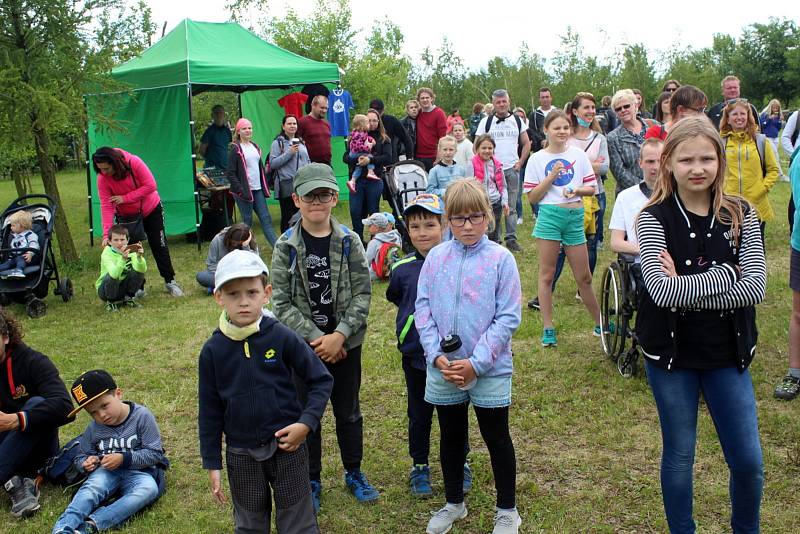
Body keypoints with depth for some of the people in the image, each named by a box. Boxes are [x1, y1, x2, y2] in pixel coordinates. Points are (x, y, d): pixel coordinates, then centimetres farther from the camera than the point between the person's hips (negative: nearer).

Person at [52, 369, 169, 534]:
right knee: (93, 486, -31)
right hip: (107, 471, 3)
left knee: (149, 489, -35)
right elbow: (79, 457, 19)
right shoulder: (93, 429, 7)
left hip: (139, 472, -3)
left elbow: (154, 453, -6)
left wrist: (123, 458, -17)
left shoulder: (142, 416, -5)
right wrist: (86, 463, -5)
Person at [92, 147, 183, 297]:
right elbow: (106, 206, -22)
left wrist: (125, 198, -28)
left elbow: (151, 186, -26)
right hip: (127, 216, 2)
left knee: (159, 246, 3)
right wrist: (106, 234, -31)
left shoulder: (134, 162, -28)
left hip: (151, 210, -2)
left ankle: (170, 281, 13)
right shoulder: (102, 178, -20)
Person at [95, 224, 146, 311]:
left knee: (139, 272, -20)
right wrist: (123, 259, -54)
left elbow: (142, 269, -27)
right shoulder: (106, 254, -21)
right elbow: (114, 274, -39)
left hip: (124, 286, 3)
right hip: (105, 289, -3)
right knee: (111, 276, -34)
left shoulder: (130, 250, -11)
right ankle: (111, 302, -6)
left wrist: (139, 257, -45)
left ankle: (129, 297, 3)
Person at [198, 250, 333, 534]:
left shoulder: (283, 337, -12)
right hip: (240, 454, 2)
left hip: (286, 446, -2)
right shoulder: (213, 350, -6)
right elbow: (209, 409, 1)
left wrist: (306, 423, -15)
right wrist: (212, 463, 3)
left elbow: (321, 380, -4)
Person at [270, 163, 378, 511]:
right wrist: (316, 338, -16)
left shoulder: (349, 241, -6)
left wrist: (339, 335, -17)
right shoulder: (286, 246, -8)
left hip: (345, 344, 1)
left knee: (348, 412, 16)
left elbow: (362, 294, -7)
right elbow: (281, 304, -10)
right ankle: (312, 480, 31)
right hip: (304, 346, 0)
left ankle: (354, 472, 36)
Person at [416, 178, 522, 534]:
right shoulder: (436, 258, 0)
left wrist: (476, 362, -16)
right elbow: (423, 309, 0)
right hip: (443, 369, 3)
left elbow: (508, 317, -12)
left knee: (496, 439, 11)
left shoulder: (500, 259, -10)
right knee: (451, 437, 18)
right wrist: (437, 355, -11)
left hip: (490, 370, -3)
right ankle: (454, 504, 39)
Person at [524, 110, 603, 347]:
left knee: (584, 277, 9)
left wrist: (577, 190, -11)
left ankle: (599, 323, 25)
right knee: (547, 274, 3)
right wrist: (551, 177, -11)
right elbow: (532, 197, -1)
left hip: (575, 217, 2)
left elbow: (591, 188, 9)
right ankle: (547, 328, 11)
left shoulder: (579, 155, 7)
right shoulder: (537, 159, 1)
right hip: (549, 215, -2)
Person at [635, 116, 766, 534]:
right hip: (671, 354, -2)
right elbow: (661, 290, -23)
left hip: (727, 354, 2)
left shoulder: (741, 216, -2)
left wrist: (685, 288, -20)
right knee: (679, 456, 13)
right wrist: (727, 274, -18)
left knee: (748, 462, 8)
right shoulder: (654, 219, -9)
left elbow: (755, 288, -14)